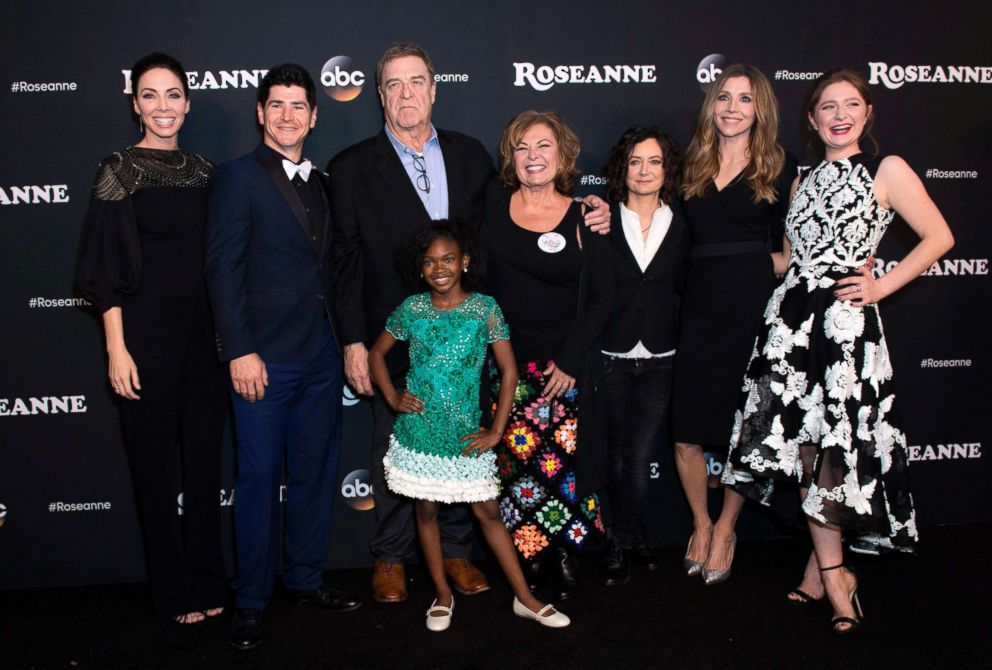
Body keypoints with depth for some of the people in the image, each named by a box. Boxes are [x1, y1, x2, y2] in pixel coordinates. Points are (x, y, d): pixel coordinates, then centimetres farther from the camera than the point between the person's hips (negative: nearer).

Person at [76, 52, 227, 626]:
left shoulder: (204, 170, 8)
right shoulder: (120, 171, -5)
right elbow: (106, 269, -7)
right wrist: (116, 348, -12)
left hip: (205, 330, 5)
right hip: (148, 329, -4)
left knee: (206, 454, 10)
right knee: (156, 458, 6)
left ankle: (209, 580, 25)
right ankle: (174, 590, 20)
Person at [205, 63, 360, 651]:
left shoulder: (320, 183, 15)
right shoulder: (238, 178, -3)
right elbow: (224, 269, -10)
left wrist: (345, 339, 10)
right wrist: (240, 351, -16)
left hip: (322, 353, 6)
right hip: (265, 357, -6)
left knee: (317, 473, 12)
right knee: (260, 478, 2)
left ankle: (306, 578, 28)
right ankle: (252, 601, 15)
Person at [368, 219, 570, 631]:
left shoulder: (484, 309, -6)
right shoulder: (412, 309, -2)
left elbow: (509, 370, -4)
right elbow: (377, 353, 13)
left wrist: (496, 432, -6)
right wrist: (392, 397, -1)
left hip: (466, 437, -1)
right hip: (419, 433, 2)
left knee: (488, 513, 4)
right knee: (426, 510, 11)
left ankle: (524, 598, 15)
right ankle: (443, 595, 27)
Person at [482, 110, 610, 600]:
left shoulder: (583, 218, -1)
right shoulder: (493, 209, 4)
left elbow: (597, 300, -2)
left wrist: (571, 361, -8)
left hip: (562, 365, -1)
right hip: (506, 362, 2)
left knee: (565, 459, -2)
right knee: (515, 459, 2)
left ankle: (566, 553, 16)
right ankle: (526, 553, 17)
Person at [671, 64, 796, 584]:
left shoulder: (779, 168, 5)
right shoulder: (691, 167, 11)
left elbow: (787, 251, 8)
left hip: (753, 307, -2)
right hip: (699, 307, 2)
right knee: (687, 435, 1)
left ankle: (726, 529, 26)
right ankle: (701, 525, 25)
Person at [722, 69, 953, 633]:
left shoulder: (888, 170, 2)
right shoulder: (804, 179, 18)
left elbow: (939, 237, -1)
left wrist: (883, 285, -6)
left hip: (846, 319, -5)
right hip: (793, 314, 5)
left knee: (834, 444, -5)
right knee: (804, 442, 2)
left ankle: (825, 566, 9)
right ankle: (831, 570, 12)